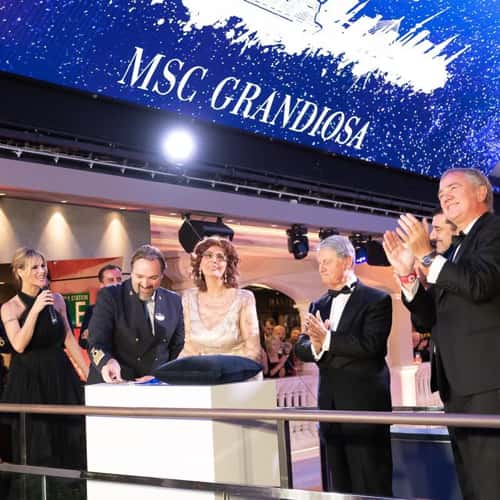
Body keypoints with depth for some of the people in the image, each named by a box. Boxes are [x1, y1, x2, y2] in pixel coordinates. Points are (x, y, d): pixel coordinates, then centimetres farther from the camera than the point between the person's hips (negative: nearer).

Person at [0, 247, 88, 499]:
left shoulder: (56, 299, 3)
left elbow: (69, 340, 8)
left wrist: (88, 373, 6)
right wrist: (35, 310, -23)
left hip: (60, 375, 3)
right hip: (28, 380, -3)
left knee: (69, 437, 7)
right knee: (36, 443, 4)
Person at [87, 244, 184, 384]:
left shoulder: (173, 301, 9)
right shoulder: (109, 296, -1)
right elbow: (97, 343, -9)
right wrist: (107, 362, -28)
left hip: (156, 387, 1)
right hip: (112, 385, -1)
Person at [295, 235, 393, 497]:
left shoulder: (377, 300, -5)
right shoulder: (318, 305, 14)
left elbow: (371, 345, -17)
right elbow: (301, 347, 6)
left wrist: (327, 339, -19)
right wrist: (315, 346, -15)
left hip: (365, 404, -6)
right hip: (330, 405, 6)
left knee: (371, 485, -2)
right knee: (337, 486, 12)